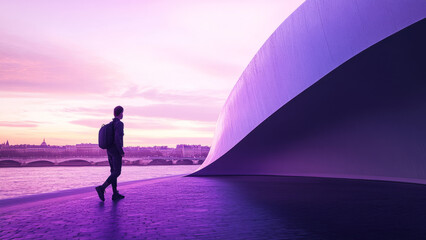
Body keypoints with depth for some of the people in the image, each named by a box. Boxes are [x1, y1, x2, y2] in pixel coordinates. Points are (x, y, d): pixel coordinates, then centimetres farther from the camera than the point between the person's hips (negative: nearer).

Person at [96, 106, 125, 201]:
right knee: (117, 172, -5)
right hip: (116, 151, -9)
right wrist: (122, 152, -18)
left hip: (109, 151, 9)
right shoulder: (120, 124, -15)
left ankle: (115, 194, 9)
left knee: (114, 172, 9)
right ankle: (102, 188, -18)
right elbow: (117, 139, -27)